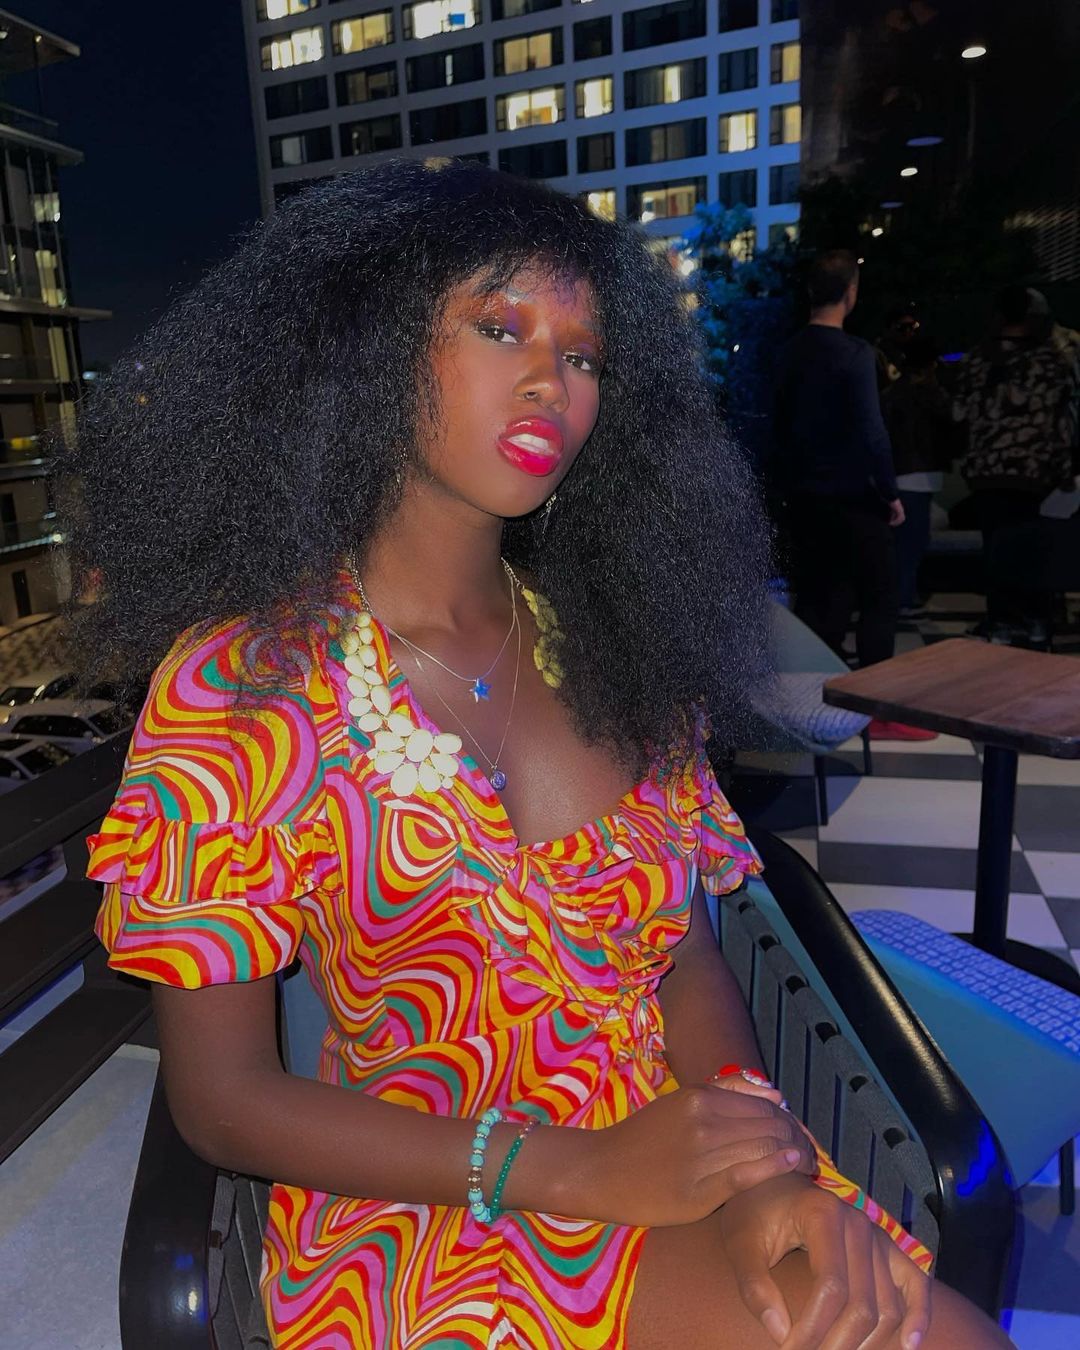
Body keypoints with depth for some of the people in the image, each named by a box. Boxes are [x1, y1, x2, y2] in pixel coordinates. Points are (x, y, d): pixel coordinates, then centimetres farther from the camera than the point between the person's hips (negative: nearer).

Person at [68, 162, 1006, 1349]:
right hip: (415, 1207, -4)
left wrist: (766, 1163, -16)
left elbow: (687, 960, 4)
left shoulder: (612, 651, 0)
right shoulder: (236, 683, -12)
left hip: (671, 1168, 5)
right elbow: (219, 1097, -9)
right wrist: (581, 1170, -17)